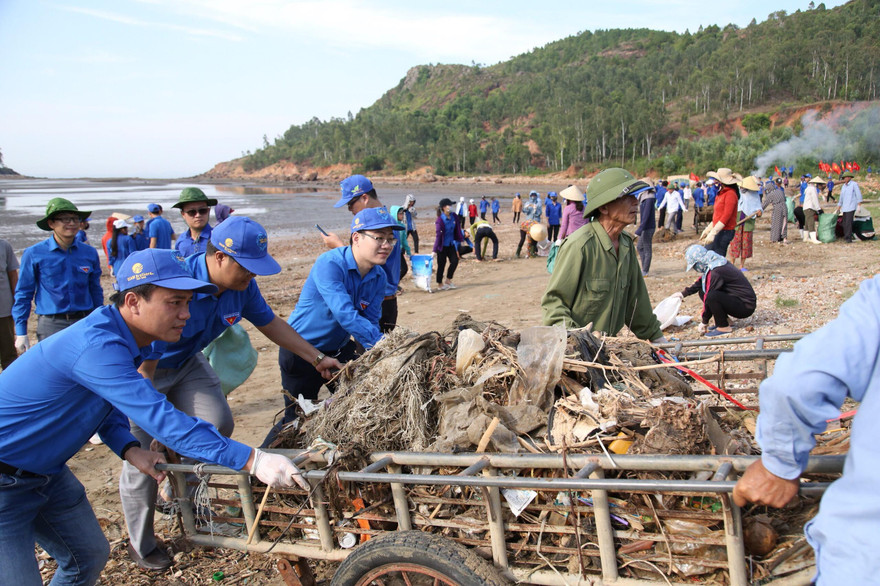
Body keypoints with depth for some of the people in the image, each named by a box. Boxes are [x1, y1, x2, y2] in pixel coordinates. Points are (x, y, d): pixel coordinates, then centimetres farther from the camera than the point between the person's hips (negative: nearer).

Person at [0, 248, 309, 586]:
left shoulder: (118, 338, -2)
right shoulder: (96, 345, -33)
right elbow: (162, 420, -39)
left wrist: (129, 449, -9)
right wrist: (253, 460, -42)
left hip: (46, 472, 9)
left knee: (90, 558, 15)